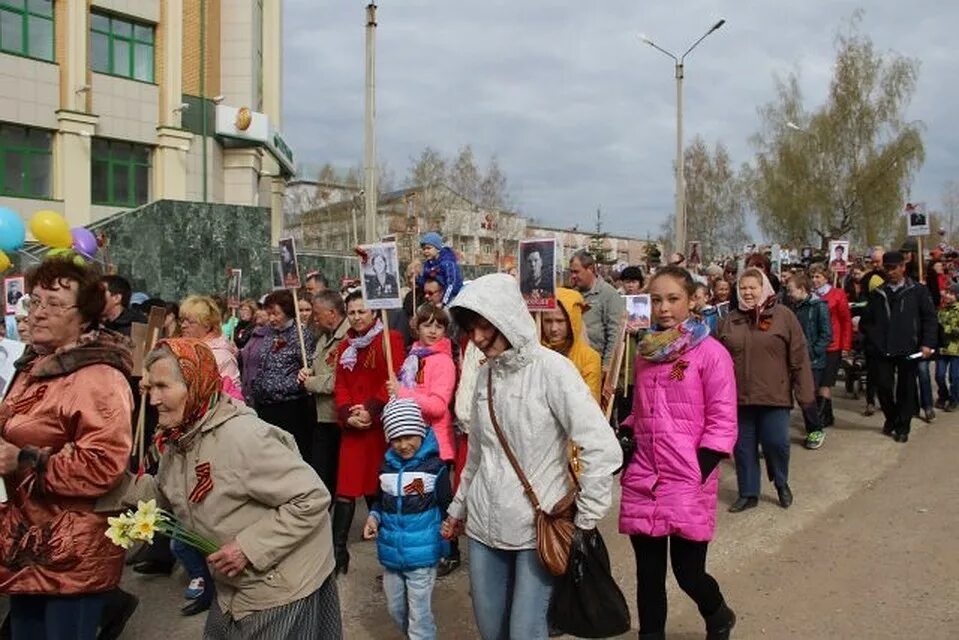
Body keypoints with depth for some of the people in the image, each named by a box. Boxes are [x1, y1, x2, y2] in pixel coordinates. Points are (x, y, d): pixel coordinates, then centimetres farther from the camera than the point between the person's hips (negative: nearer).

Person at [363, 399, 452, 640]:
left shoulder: (435, 466, -12)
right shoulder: (387, 466, 2)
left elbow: (447, 506, -6)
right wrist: (374, 517, -2)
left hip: (421, 554, -5)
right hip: (391, 554, 6)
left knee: (419, 614, 3)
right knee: (396, 609, 21)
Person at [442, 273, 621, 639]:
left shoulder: (550, 368, -15)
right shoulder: (485, 373, 5)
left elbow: (603, 448, -20)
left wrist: (586, 520, -14)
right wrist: (459, 506, 21)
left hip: (538, 526, -6)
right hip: (483, 524, 6)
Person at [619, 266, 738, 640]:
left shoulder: (711, 353, -6)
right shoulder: (646, 352, 11)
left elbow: (722, 422, -8)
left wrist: (699, 473, -13)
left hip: (688, 481, -4)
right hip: (642, 478, 5)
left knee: (689, 572, 6)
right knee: (648, 575, 11)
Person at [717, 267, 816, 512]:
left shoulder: (784, 316, -3)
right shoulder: (730, 320, 5)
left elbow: (799, 358, -4)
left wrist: (806, 395, -7)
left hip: (774, 396, -3)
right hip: (739, 396, 3)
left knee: (776, 442, -1)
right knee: (743, 447, 10)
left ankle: (781, 483, 29)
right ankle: (748, 494, 26)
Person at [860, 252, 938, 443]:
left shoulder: (918, 291, 2)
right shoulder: (877, 293, 9)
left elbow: (929, 318, -2)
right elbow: (866, 321, 12)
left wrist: (928, 343, -11)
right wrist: (874, 337, -2)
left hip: (908, 349, -2)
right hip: (883, 350, 2)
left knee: (906, 389, 6)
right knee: (883, 387, 2)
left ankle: (902, 427, 18)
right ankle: (891, 418, 27)